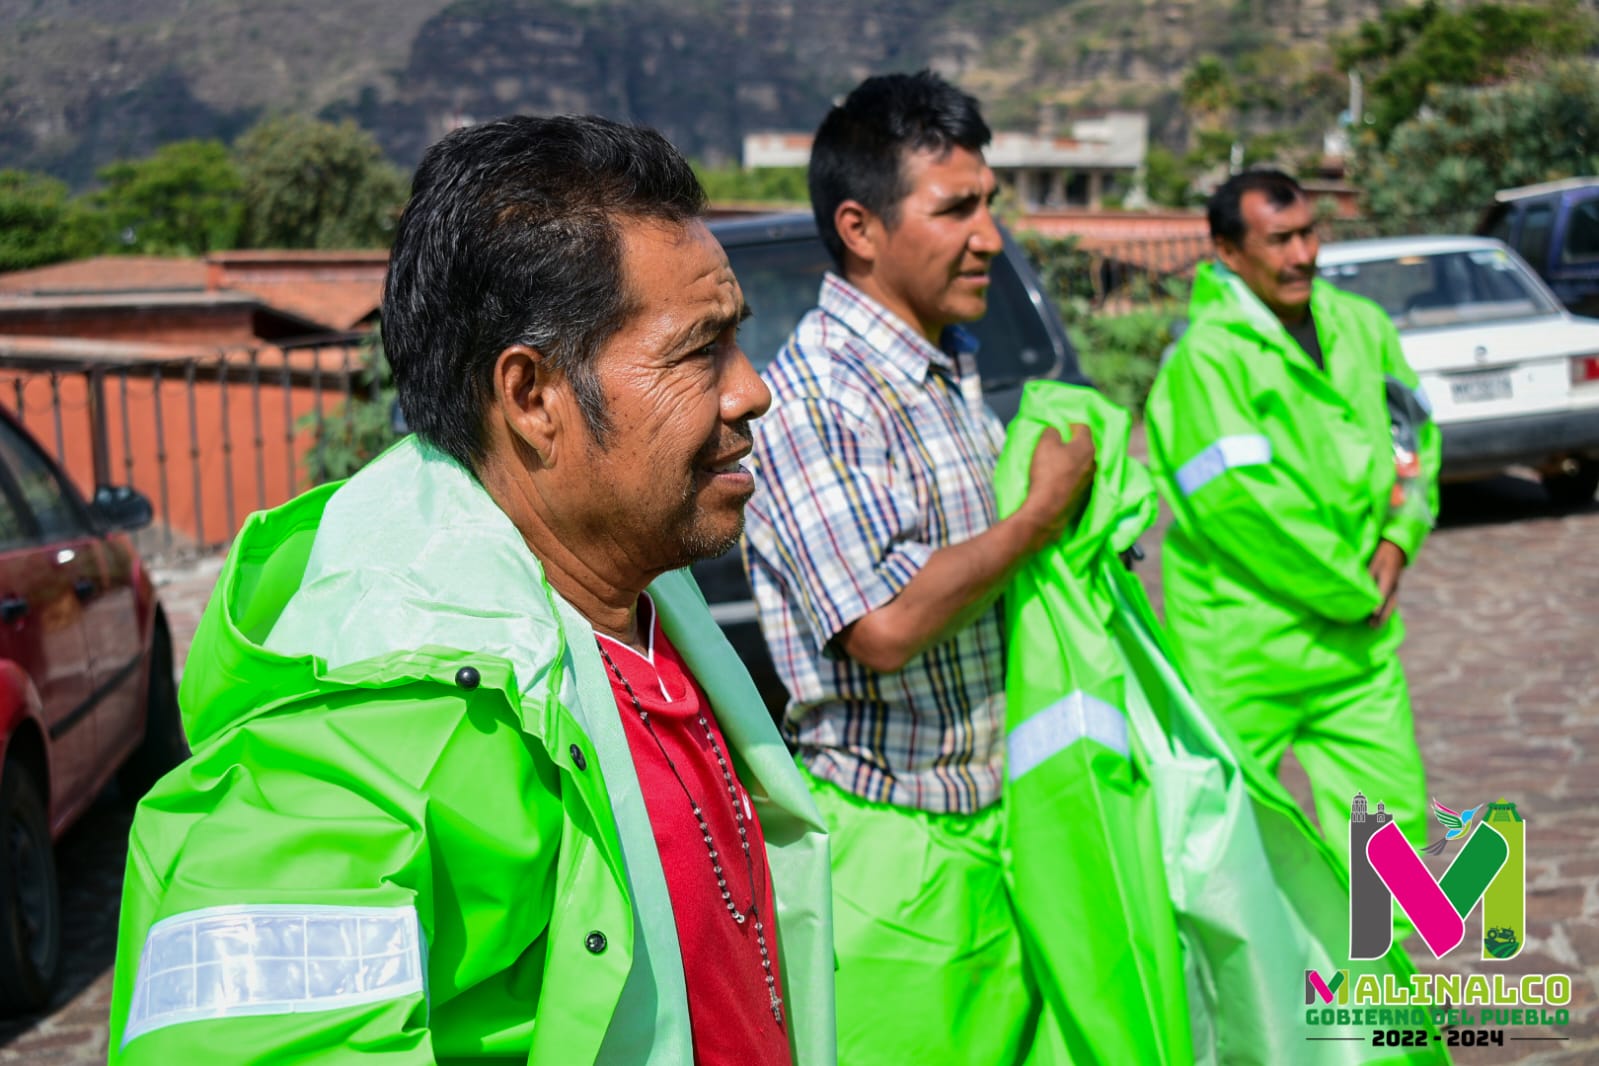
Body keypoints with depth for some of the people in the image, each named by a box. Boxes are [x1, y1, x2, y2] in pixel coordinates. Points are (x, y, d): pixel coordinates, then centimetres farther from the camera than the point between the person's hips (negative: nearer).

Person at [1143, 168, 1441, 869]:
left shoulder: (1360, 326, 7)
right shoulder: (1205, 356, -16)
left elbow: (1416, 433, 17)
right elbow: (1236, 500, -21)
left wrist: (1398, 540, -1)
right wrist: (1352, 594, -13)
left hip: (1358, 640, 6)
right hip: (1240, 647, -6)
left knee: (1395, 814, 6)